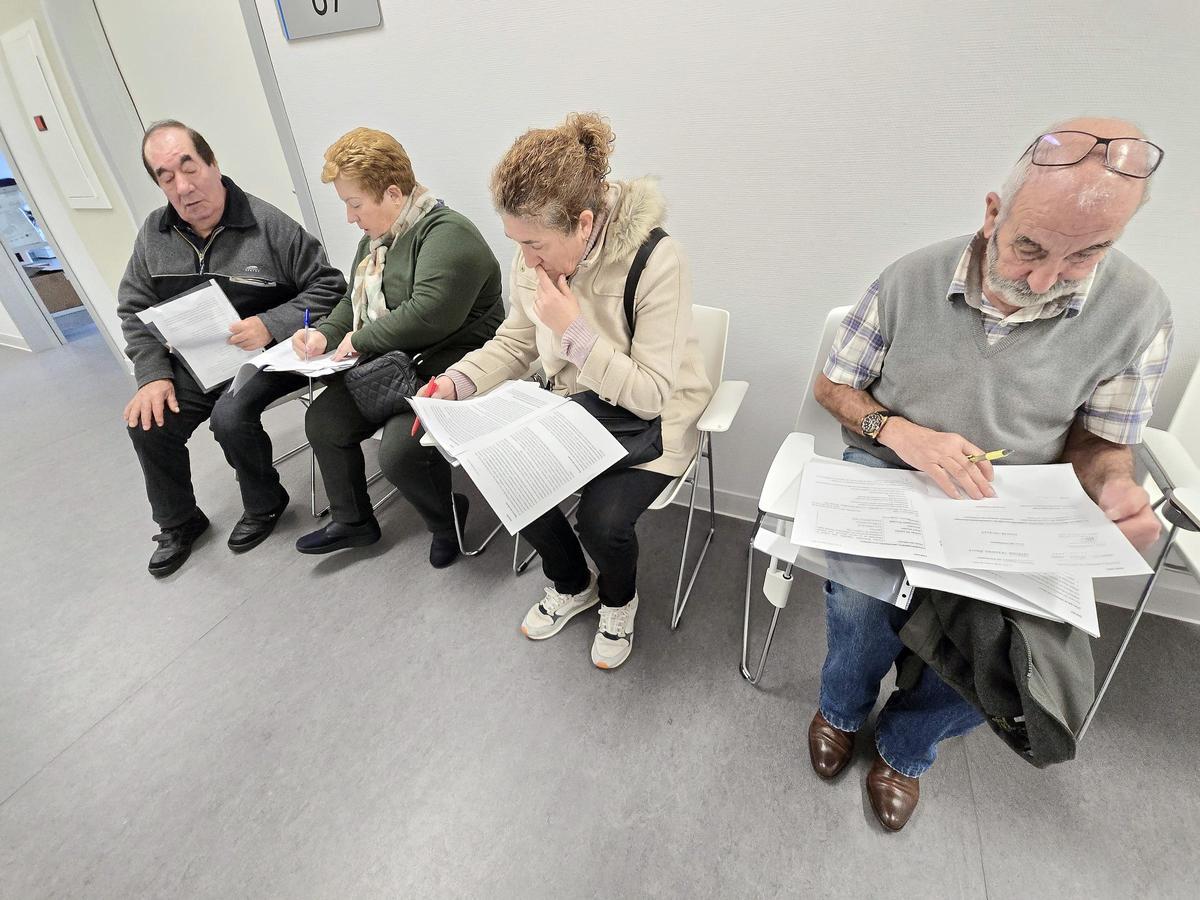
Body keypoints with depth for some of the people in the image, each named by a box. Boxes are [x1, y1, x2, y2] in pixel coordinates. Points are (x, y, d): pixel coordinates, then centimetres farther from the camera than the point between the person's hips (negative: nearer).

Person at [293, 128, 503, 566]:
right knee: (323, 420, 5)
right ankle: (352, 521, 23)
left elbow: (429, 315, -28)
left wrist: (359, 340, -15)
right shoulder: (378, 238, 15)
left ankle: (447, 520, 5)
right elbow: (355, 300, 26)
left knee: (399, 451, -27)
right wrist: (326, 333, 5)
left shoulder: (447, 234, -16)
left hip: (448, 371, -10)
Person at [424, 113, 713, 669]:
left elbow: (651, 394, -23)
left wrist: (574, 330, -30)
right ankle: (572, 586, 18)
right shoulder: (535, 257, -7)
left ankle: (618, 600, 16)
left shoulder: (656, 262, -25)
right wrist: (457, 381, -11)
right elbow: (515, 343, 7)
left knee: (602, 522, -25)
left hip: (650, 419, -5)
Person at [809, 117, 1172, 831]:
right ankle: (842, 710, 10)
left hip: (1012, 512, 2)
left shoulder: (1138, 312, -7)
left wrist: (1114, 486, -20)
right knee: (862, 600, -29)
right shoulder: (912, 280, -9)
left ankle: (905, 745, 15)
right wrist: (900, 431, -19)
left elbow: (1099, 439, 5)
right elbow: (833, 386, 0)